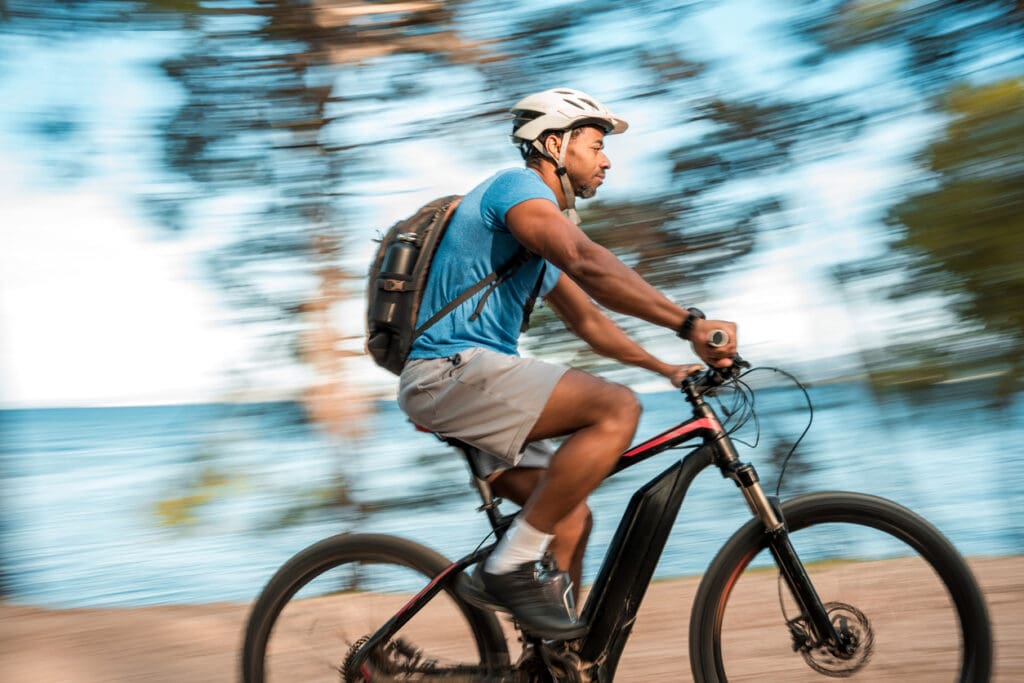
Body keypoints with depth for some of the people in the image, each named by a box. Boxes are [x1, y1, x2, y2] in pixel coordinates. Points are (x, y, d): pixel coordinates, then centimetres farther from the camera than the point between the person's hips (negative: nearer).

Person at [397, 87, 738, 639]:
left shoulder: (543, 233, 25)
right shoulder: (519, 186, -8)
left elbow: (587, 319, 29)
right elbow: (589, 264, -26)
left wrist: (669, 368, 21)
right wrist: (688, 324, -31)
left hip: (459, 385, 10)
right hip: (454, 370, -10)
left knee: (572, 518, 7)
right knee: (616, 408, -23)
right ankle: (511, 566, -19)